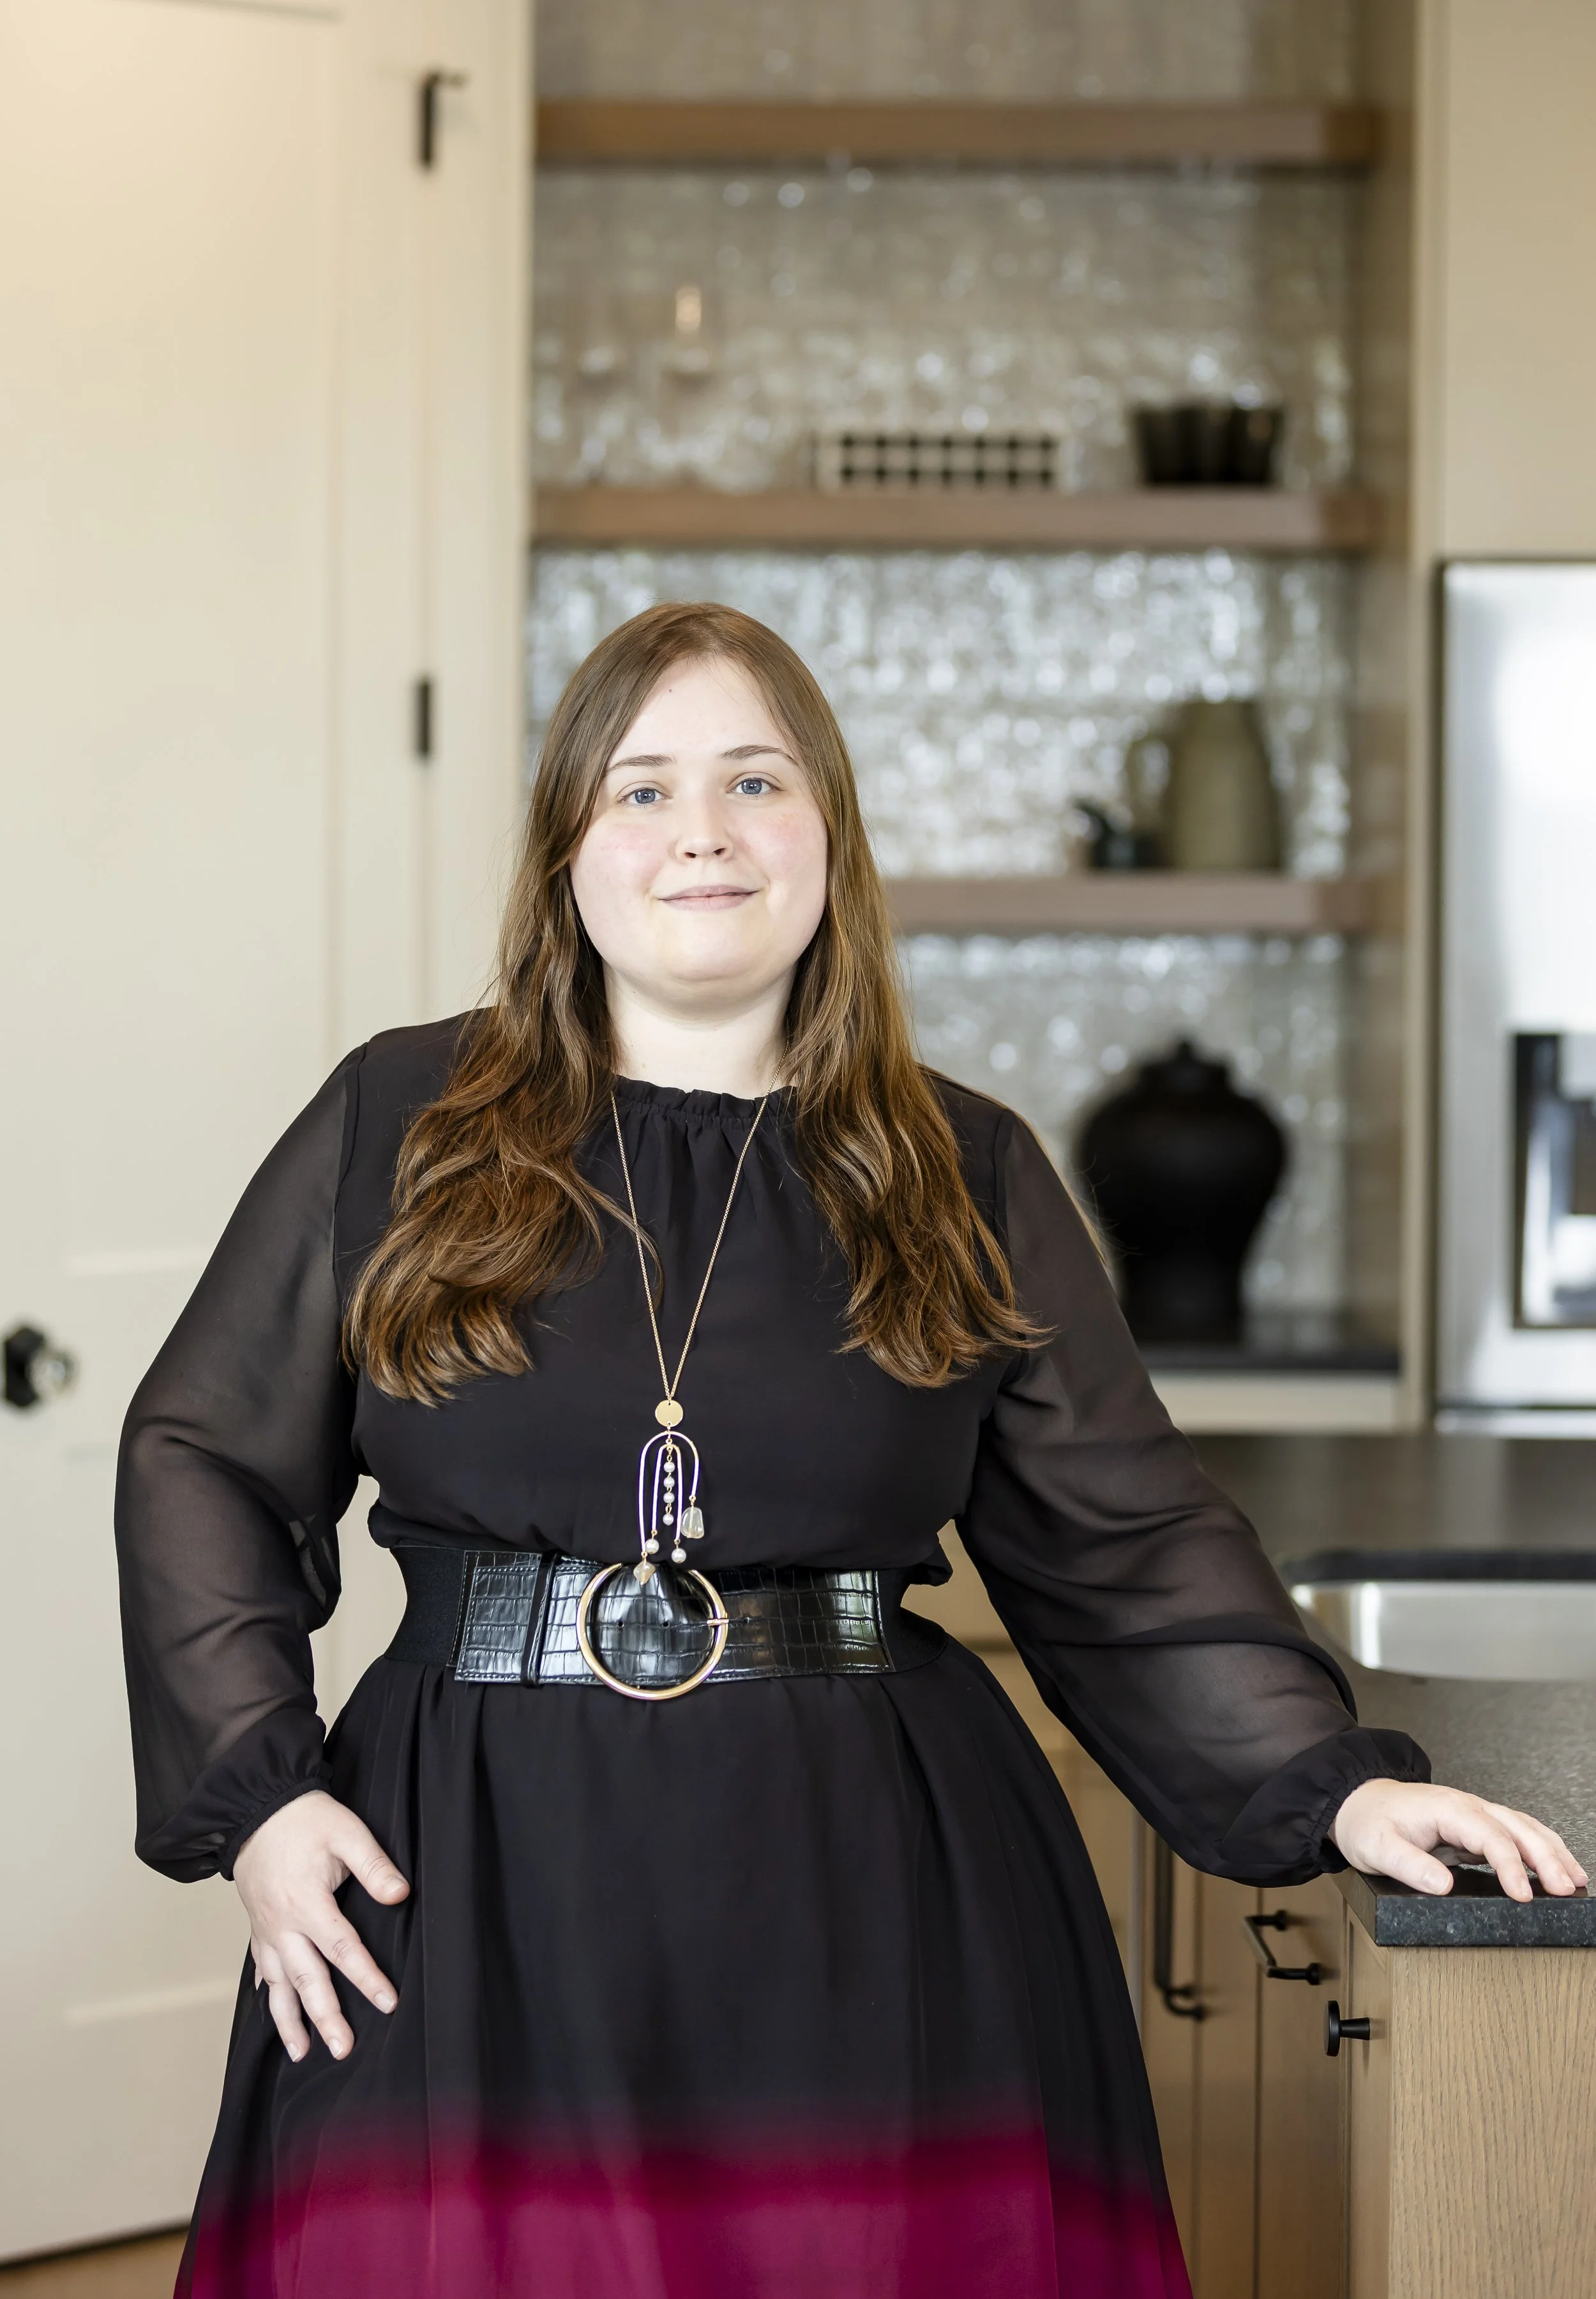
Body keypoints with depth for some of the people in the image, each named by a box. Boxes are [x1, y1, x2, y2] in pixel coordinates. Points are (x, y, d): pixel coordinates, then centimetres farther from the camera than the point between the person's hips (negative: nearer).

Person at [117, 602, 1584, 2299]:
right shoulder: (399, 1125, 6)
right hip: (481, 1891, 0)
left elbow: (1119, 1542, 8)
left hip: (874, 1903, 1)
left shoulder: (968, 1179, 9)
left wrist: (1331, 1782, -4)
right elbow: (204, 1461, 9)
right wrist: (255, 1792, -2)